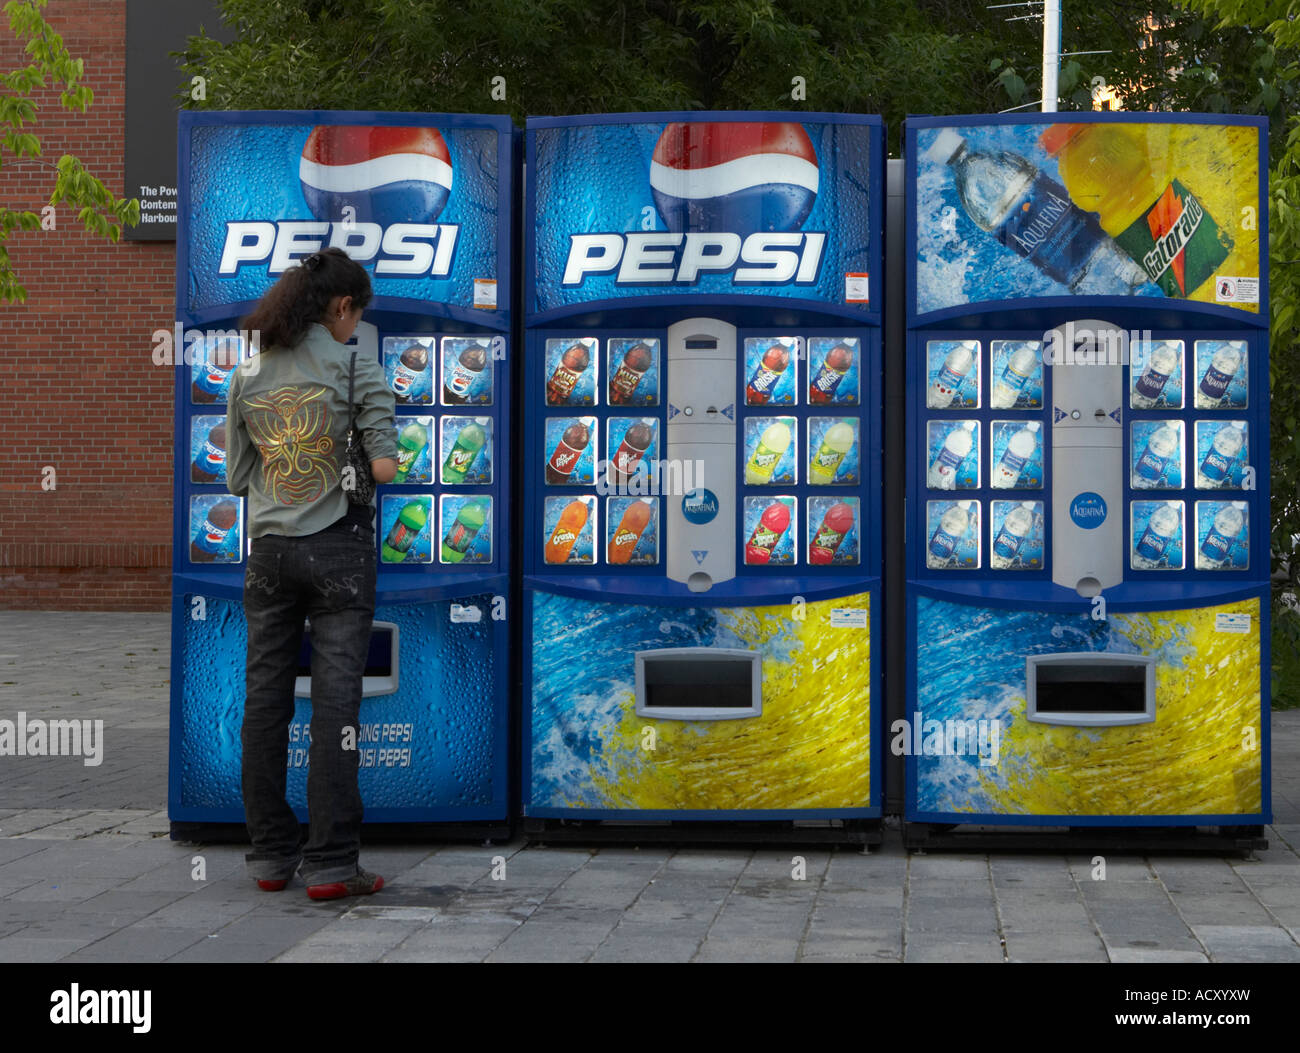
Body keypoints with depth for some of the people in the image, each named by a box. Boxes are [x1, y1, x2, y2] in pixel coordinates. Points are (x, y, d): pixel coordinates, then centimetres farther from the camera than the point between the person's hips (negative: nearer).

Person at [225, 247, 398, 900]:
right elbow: (385, 467, -13)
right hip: (338, 546, -4)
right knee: (335, 698, -2)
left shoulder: (248, 376, 5)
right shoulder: (358, 369, -8)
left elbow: (236, 479, 9)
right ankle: (331, 864, -2)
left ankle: (271, 854, 16)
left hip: (268, 549, 4)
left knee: (265, 698, 9)